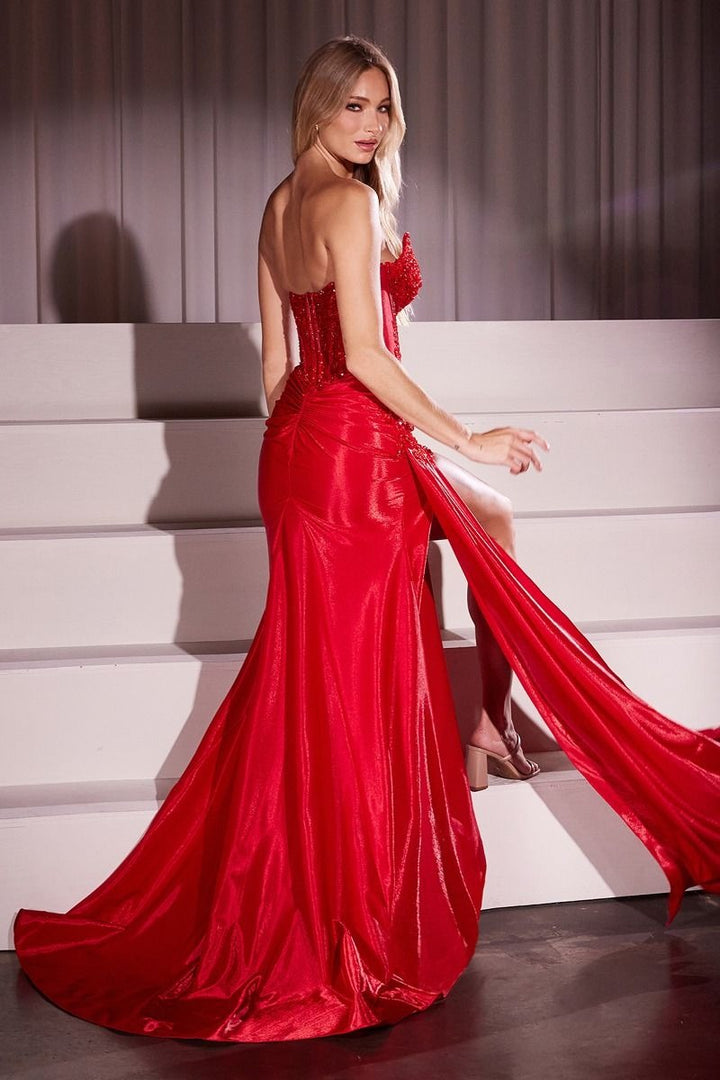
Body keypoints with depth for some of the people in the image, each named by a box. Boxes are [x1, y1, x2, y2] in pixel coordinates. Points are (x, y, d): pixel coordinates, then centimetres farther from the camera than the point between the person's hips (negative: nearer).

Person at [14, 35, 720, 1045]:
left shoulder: (279, 205, 14)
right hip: (356, 445, -9)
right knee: (362, 680, -1)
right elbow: (366, 357, -20)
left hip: (295, 442, 9)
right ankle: (357, 929, 9)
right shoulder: (353, 203, -14)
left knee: (304, 677, 16)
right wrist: (468, 440, -15)